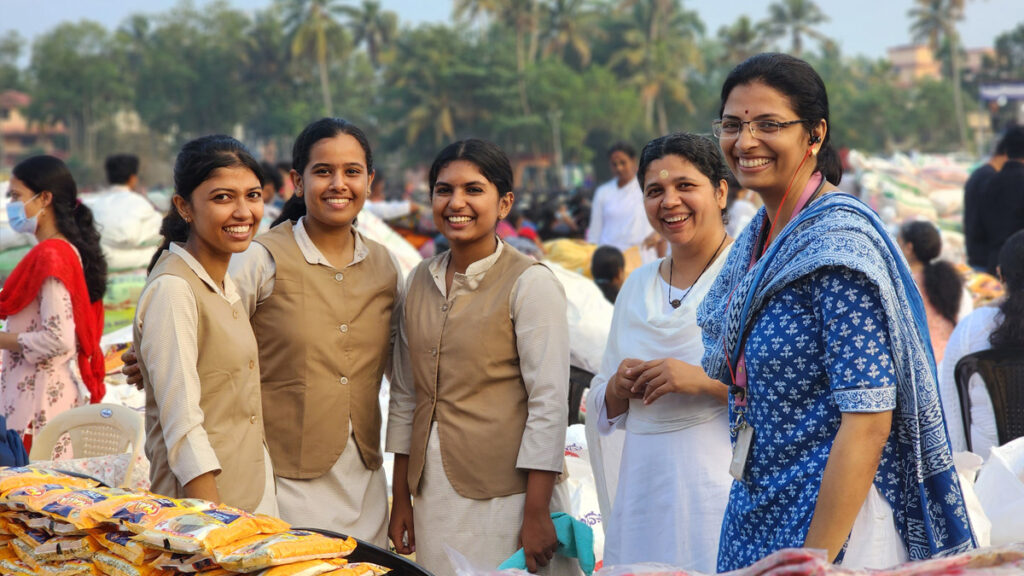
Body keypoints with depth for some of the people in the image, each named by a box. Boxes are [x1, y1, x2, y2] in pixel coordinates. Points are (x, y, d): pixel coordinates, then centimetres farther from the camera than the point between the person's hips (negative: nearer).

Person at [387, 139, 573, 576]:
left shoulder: (531, 283, -9)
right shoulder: (422, 280, 9)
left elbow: (548, 402, -12)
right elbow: (405, 393, 13)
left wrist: (537, 515, -16)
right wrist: (400, 498, 13)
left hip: (505, 496, -5)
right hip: (433, 497, 5)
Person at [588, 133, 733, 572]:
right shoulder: (636, 286, 17)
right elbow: (606, 410, 22)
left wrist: (704, 382, -19)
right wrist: (620, 387, 0)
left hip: (723, 485, -5)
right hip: (644, 484, 5)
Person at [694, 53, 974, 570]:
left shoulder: (839, 242, -17)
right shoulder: (758, 239, 8)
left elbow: (868, 422, -22)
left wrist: (812, 562, -23)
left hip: (832, 526, -8)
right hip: (757, 520, 8)